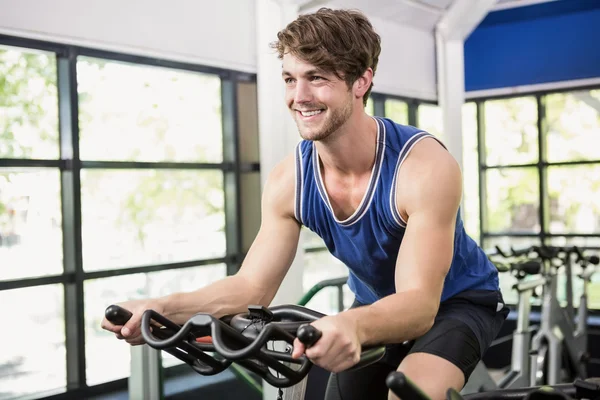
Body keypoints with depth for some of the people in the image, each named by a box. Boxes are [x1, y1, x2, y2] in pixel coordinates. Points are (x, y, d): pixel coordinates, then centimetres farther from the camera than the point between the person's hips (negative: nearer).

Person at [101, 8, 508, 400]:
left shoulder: (424, 165, -32)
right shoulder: (288, 180, -18)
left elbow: (420, 302, -38)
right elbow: (253, 286, -14)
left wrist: (353, 324, -61)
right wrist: (165, 308, -32)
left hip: (457, 301, -4)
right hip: (379, 305, 5)